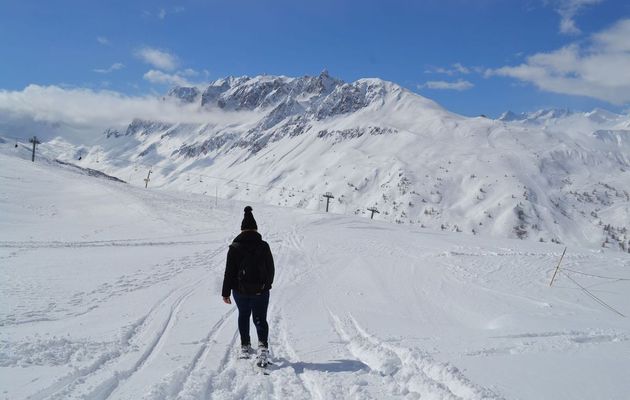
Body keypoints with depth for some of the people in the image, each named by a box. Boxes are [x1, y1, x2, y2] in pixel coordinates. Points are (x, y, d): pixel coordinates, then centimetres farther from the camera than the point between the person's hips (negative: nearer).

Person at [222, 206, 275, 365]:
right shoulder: (264, 246, -6)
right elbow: (271, 269, 2)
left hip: (240, 290, 1)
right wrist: (267, 285, 18)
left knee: (243, 316, 21)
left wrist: (225, 293, 1)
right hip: (260, 291, 0)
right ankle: (263, 346, -15)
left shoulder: (235, 247, -7)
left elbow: (229, 272, -6)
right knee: (260, 318, 6)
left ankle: (245, 346, 30)